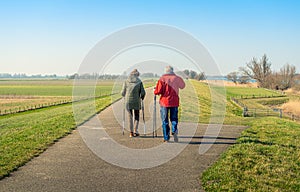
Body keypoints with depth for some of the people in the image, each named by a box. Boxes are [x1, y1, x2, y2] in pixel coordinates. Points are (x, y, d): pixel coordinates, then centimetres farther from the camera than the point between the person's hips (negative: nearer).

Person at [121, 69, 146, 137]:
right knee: (136, 116, 14)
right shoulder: (139, 82, -2)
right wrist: (142, 97, 16)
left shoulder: (126, 82, 1)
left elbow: (123, 92, 1)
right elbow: (143, 93, -4)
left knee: (130, 116, 10)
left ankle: (131, 132, 10)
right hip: (136, 101, -1)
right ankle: (135, 131, 4)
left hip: (128, 101, 1)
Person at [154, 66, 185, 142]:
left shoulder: (162, 79, -7)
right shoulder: (177, 78, 1)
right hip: (174, 102, 2)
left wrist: (155, 92, 8)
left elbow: (158, 91, -14)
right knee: (174, 118, 14)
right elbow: (183, 86, 20)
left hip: (164, 102, -2)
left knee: (165, 120, 7)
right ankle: (174, 131, -12)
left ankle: (166, 138, 6)